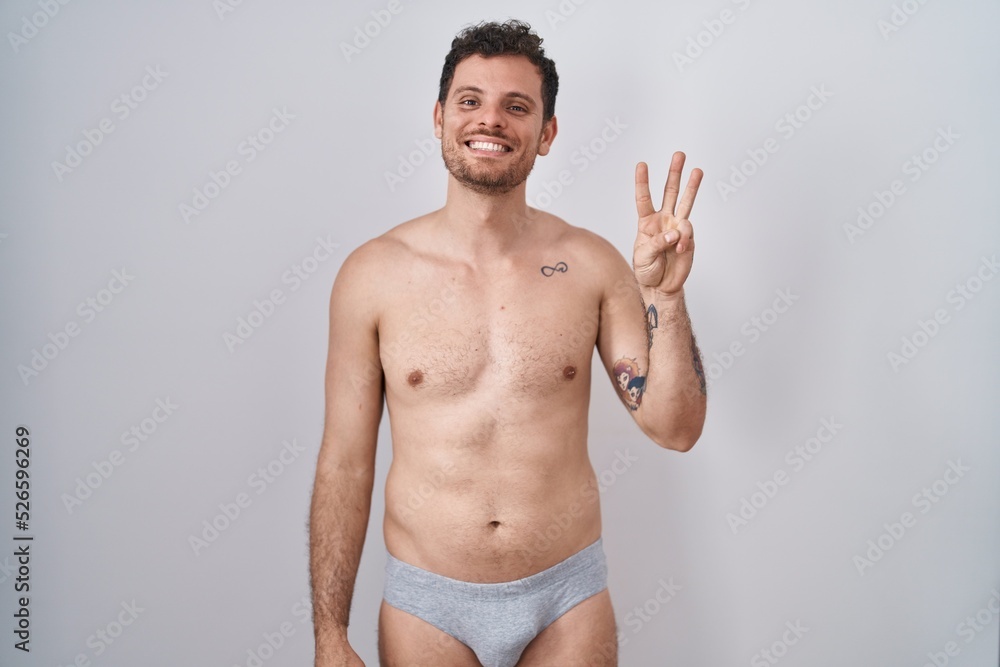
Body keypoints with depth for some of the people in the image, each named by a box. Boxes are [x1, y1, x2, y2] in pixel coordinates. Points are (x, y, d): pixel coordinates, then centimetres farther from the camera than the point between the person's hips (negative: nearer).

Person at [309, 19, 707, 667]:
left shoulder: (590, 263, -6)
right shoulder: (374, 273, -8)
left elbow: (676, 428, -4)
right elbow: (345, 462, -4)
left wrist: (663, 295, -18)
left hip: (568, 596, 1)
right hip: (425, 603, 0)